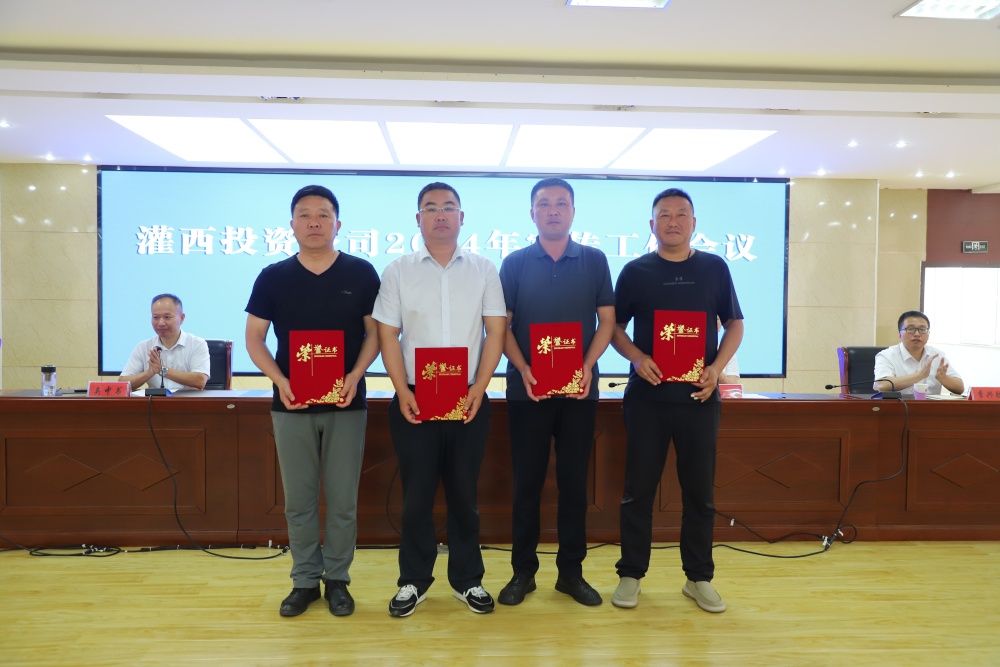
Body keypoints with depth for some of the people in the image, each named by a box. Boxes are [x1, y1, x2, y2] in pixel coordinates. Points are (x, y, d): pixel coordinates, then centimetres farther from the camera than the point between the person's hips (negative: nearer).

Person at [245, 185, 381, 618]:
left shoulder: (361, 273, -1)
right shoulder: (273, 277, 2)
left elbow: (375, 331, 2)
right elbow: (254, 337, 5)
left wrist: (356, 375, -14)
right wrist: (279, 380, -11)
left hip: (346, 404, -1)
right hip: (291, 405, 1)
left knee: (342, 500, 7)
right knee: (298, 500, 10)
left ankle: (337, 579, 24)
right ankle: (305, 580, 25)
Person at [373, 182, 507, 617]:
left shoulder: (483, 270, 5)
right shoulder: (397, 271, 4)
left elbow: (495, 332, 2)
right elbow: (387, 335, 2)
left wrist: (478, 389, -9)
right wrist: (402, 392, -9)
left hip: (469, 400, 0)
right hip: (414, 400, 0)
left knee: (464, 492, 9)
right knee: (416, 493, 7)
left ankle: (467, 579, 23)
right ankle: (413, 581, 22)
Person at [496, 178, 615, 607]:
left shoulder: (594, 261, 5)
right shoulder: (515, 263, 4)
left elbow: (607, 321, 4)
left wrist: (588, 366, -11)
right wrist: (523, 369, -13)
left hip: (579, 389, 1)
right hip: (526, 389, 0)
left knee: (574, 480, 7)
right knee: (527, 480, 5)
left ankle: (571, 572, 19)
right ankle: (522, 571, 18)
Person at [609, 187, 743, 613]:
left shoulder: (714, 268, 6)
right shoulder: (635, 271, 3)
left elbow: (734, 324, 9)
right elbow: (614, 327, 6)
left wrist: (717, 367, -7)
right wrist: (637, 357, -13)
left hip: (699, 395, 1)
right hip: (647, 395, -1)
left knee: (700, 490, 8)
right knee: (639, 488, 5)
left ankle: (699, 577, 22)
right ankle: (631, 574, 18)